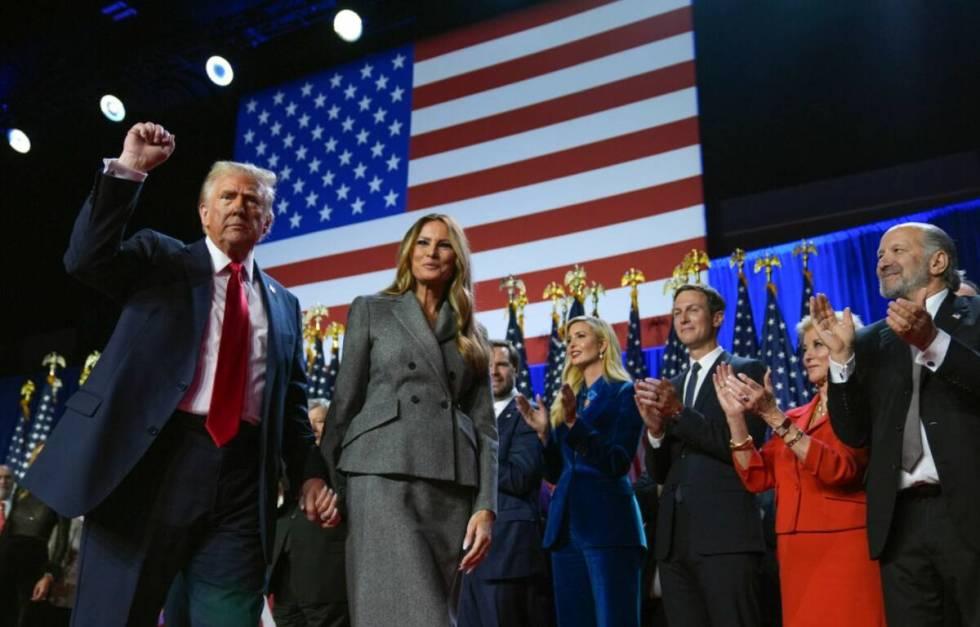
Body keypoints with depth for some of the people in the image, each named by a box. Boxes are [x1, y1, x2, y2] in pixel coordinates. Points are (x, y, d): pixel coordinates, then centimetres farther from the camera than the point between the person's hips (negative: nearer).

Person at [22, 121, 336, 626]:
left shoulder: (283, 304, 20)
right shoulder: (160, 258, 12)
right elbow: (85, 260, -7)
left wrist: (310, 474, 5)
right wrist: (127, 169, -12)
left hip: (241, 482, 3)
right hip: (152, 462, -2)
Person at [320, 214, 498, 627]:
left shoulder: (471, 336, 20)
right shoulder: (370, 311, 13)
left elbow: (485, 426, 13)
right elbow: (344, 402, 9)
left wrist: (486, 505, 0)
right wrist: (330, 485, 2)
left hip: (453, 488, 4)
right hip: (385, 477, -4)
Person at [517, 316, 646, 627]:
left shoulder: (624, 392, 0)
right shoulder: (568, 398, 18)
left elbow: (619, 463, -12)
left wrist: (574, 423, -20)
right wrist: (544, 432, 0)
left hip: (607, 523, -6)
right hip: (565, 524, 7)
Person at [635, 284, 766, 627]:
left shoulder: (746, 370, 2)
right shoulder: (671, 386, 18)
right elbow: (659, 473, 14)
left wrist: (679, 412, -17)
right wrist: (655, 429, -6)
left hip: (725, 535, -5)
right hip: (675, 538, 6)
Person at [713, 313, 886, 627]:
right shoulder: (795, 418, 15)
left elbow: (841, 468, -20)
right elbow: (757, 477, 6)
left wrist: (773, 416, -23)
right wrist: (736, 416, -5)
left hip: (844, 550, -5)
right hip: (797, 554, 6)